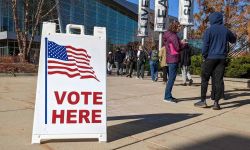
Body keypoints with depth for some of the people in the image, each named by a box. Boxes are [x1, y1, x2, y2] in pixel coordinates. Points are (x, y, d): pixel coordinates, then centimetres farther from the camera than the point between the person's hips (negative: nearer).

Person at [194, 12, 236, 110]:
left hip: (210, 58, -3)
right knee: (219, 80, 3)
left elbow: (205, 45, -8)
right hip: (222, 58, 4)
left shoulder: (209, 30, -4)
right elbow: (233, 40, 25)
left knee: (205, 79, 5)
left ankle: (203, 101, 7)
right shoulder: (226, 30, 8)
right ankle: (216, 103, 3)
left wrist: (204, 56, 2)